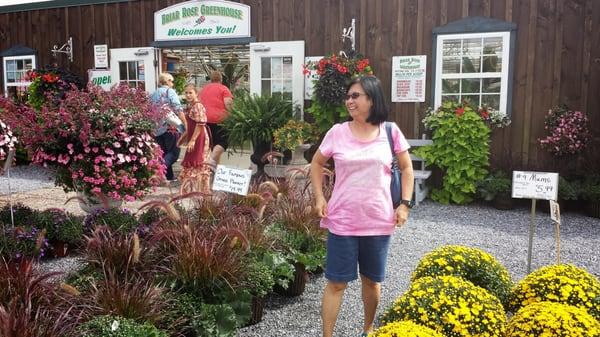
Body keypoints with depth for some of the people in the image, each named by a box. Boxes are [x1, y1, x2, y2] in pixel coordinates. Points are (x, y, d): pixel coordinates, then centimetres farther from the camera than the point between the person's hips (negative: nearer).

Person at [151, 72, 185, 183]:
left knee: (164, 153, 14)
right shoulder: (170, 91, 1)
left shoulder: (153, 94, 19)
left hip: (157, 127, 6)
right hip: (171, 125, -6)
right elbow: (177, 109, -8)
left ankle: (169, 176, 16)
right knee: (174, 152, -2)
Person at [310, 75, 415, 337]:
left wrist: (405, 204, -1)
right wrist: (319, 198, 1)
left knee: (372, 280, 16)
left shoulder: (390, 132, -2)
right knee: (336, 282, 3)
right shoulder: (337, 132, -2)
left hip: (379, 222, 1)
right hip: (342, 222, -1)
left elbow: (406, 169, 8)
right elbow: (317, 163, 11)